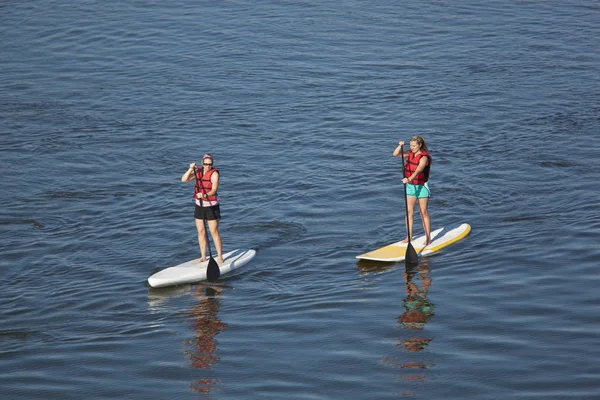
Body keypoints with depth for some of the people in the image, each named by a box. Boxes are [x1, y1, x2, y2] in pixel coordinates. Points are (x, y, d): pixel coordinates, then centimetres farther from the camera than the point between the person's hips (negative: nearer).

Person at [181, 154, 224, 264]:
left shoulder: (214, 174, -14)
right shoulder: (198, 171, 3)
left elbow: (214, 190, -25)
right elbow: (184, 179, -5)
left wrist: (205, 195, -43)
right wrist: (190, 169, -19)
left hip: (211, 206, -5)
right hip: (199, 205, 5)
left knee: (214, 232, -5)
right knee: (201, 232, 9)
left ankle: (220, 257, 3)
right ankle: (203, 256, 19)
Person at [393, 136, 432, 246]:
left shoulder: (424, 157, -20)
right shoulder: (410, 153, 3)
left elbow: (418, 171, -34)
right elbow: (396, 154, 2)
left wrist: (409, 179, -49)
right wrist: (400, 146, -17)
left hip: (422, 186, -6)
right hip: (410, 186, 6)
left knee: (424, 213, -1)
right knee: (409, 211, 5)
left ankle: (428, 238, 4)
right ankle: (409, 236, 12)